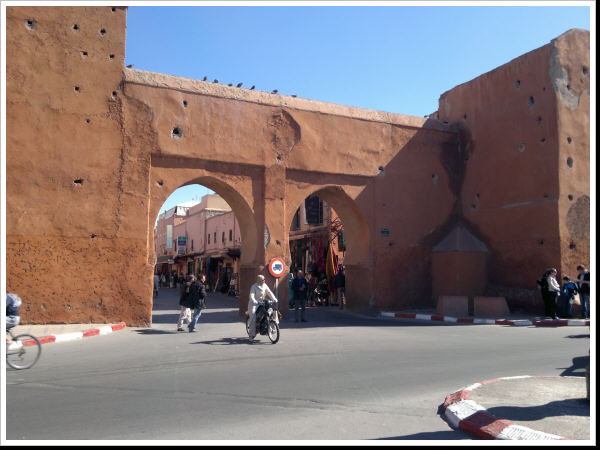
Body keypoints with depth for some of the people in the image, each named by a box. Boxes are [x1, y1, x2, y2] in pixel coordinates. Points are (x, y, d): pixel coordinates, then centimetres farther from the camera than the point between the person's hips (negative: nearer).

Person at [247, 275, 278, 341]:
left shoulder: (265, 285, 7)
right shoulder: (254, 287, -10)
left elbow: (269, 293, 4)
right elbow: (252, 296, -21)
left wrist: (274, 299, -11)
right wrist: (254, 301, -40)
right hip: (254, 304, -6)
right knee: (253, 318, -16)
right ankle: (251, 335, -10)